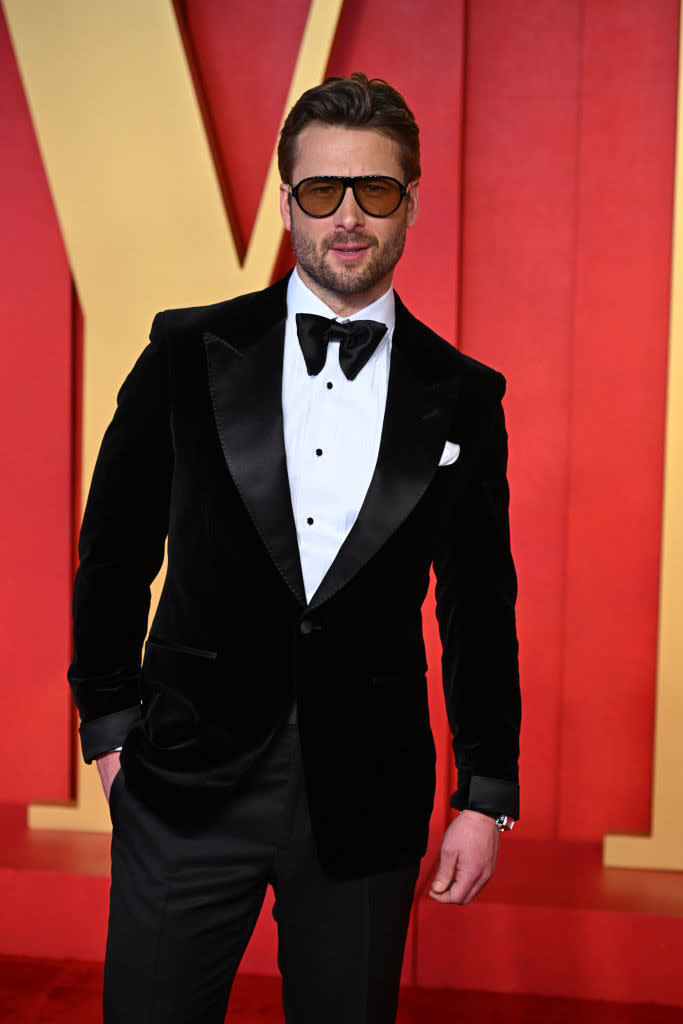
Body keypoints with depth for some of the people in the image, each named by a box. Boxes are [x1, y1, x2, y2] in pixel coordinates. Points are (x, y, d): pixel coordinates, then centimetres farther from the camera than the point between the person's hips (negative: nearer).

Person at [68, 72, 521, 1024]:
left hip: (367, 798, 1)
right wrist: (109, 722, 4)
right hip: (188, 782, 0)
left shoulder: (464, 396, 1)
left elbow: (480, 608, 6)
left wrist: (487, 795, 5)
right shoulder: (189, 352, -1)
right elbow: (114, 551, 6)